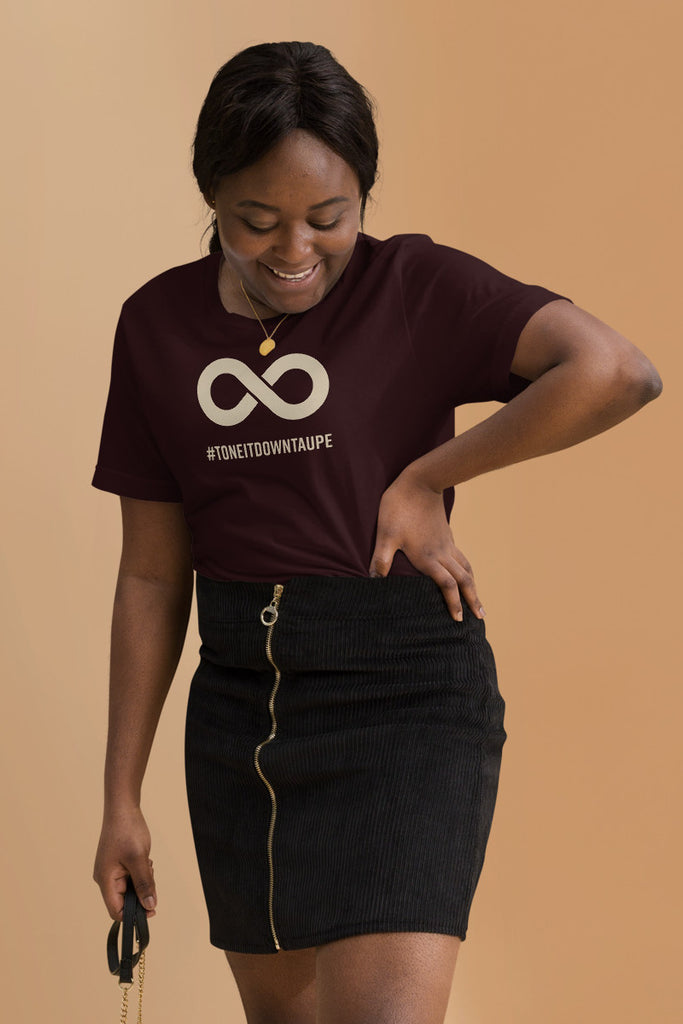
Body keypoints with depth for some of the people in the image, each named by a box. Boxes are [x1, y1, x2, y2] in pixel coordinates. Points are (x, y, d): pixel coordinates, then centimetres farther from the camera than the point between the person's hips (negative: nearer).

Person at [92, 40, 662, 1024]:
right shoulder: (159, 325, 4)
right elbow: (152, 575, 8)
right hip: (239, 702, 5)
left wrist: (425, 479, -17)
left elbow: (618, 371, -25)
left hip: (404, 694, -5)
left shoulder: (418, 288, -8)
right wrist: (122, 798, 8)